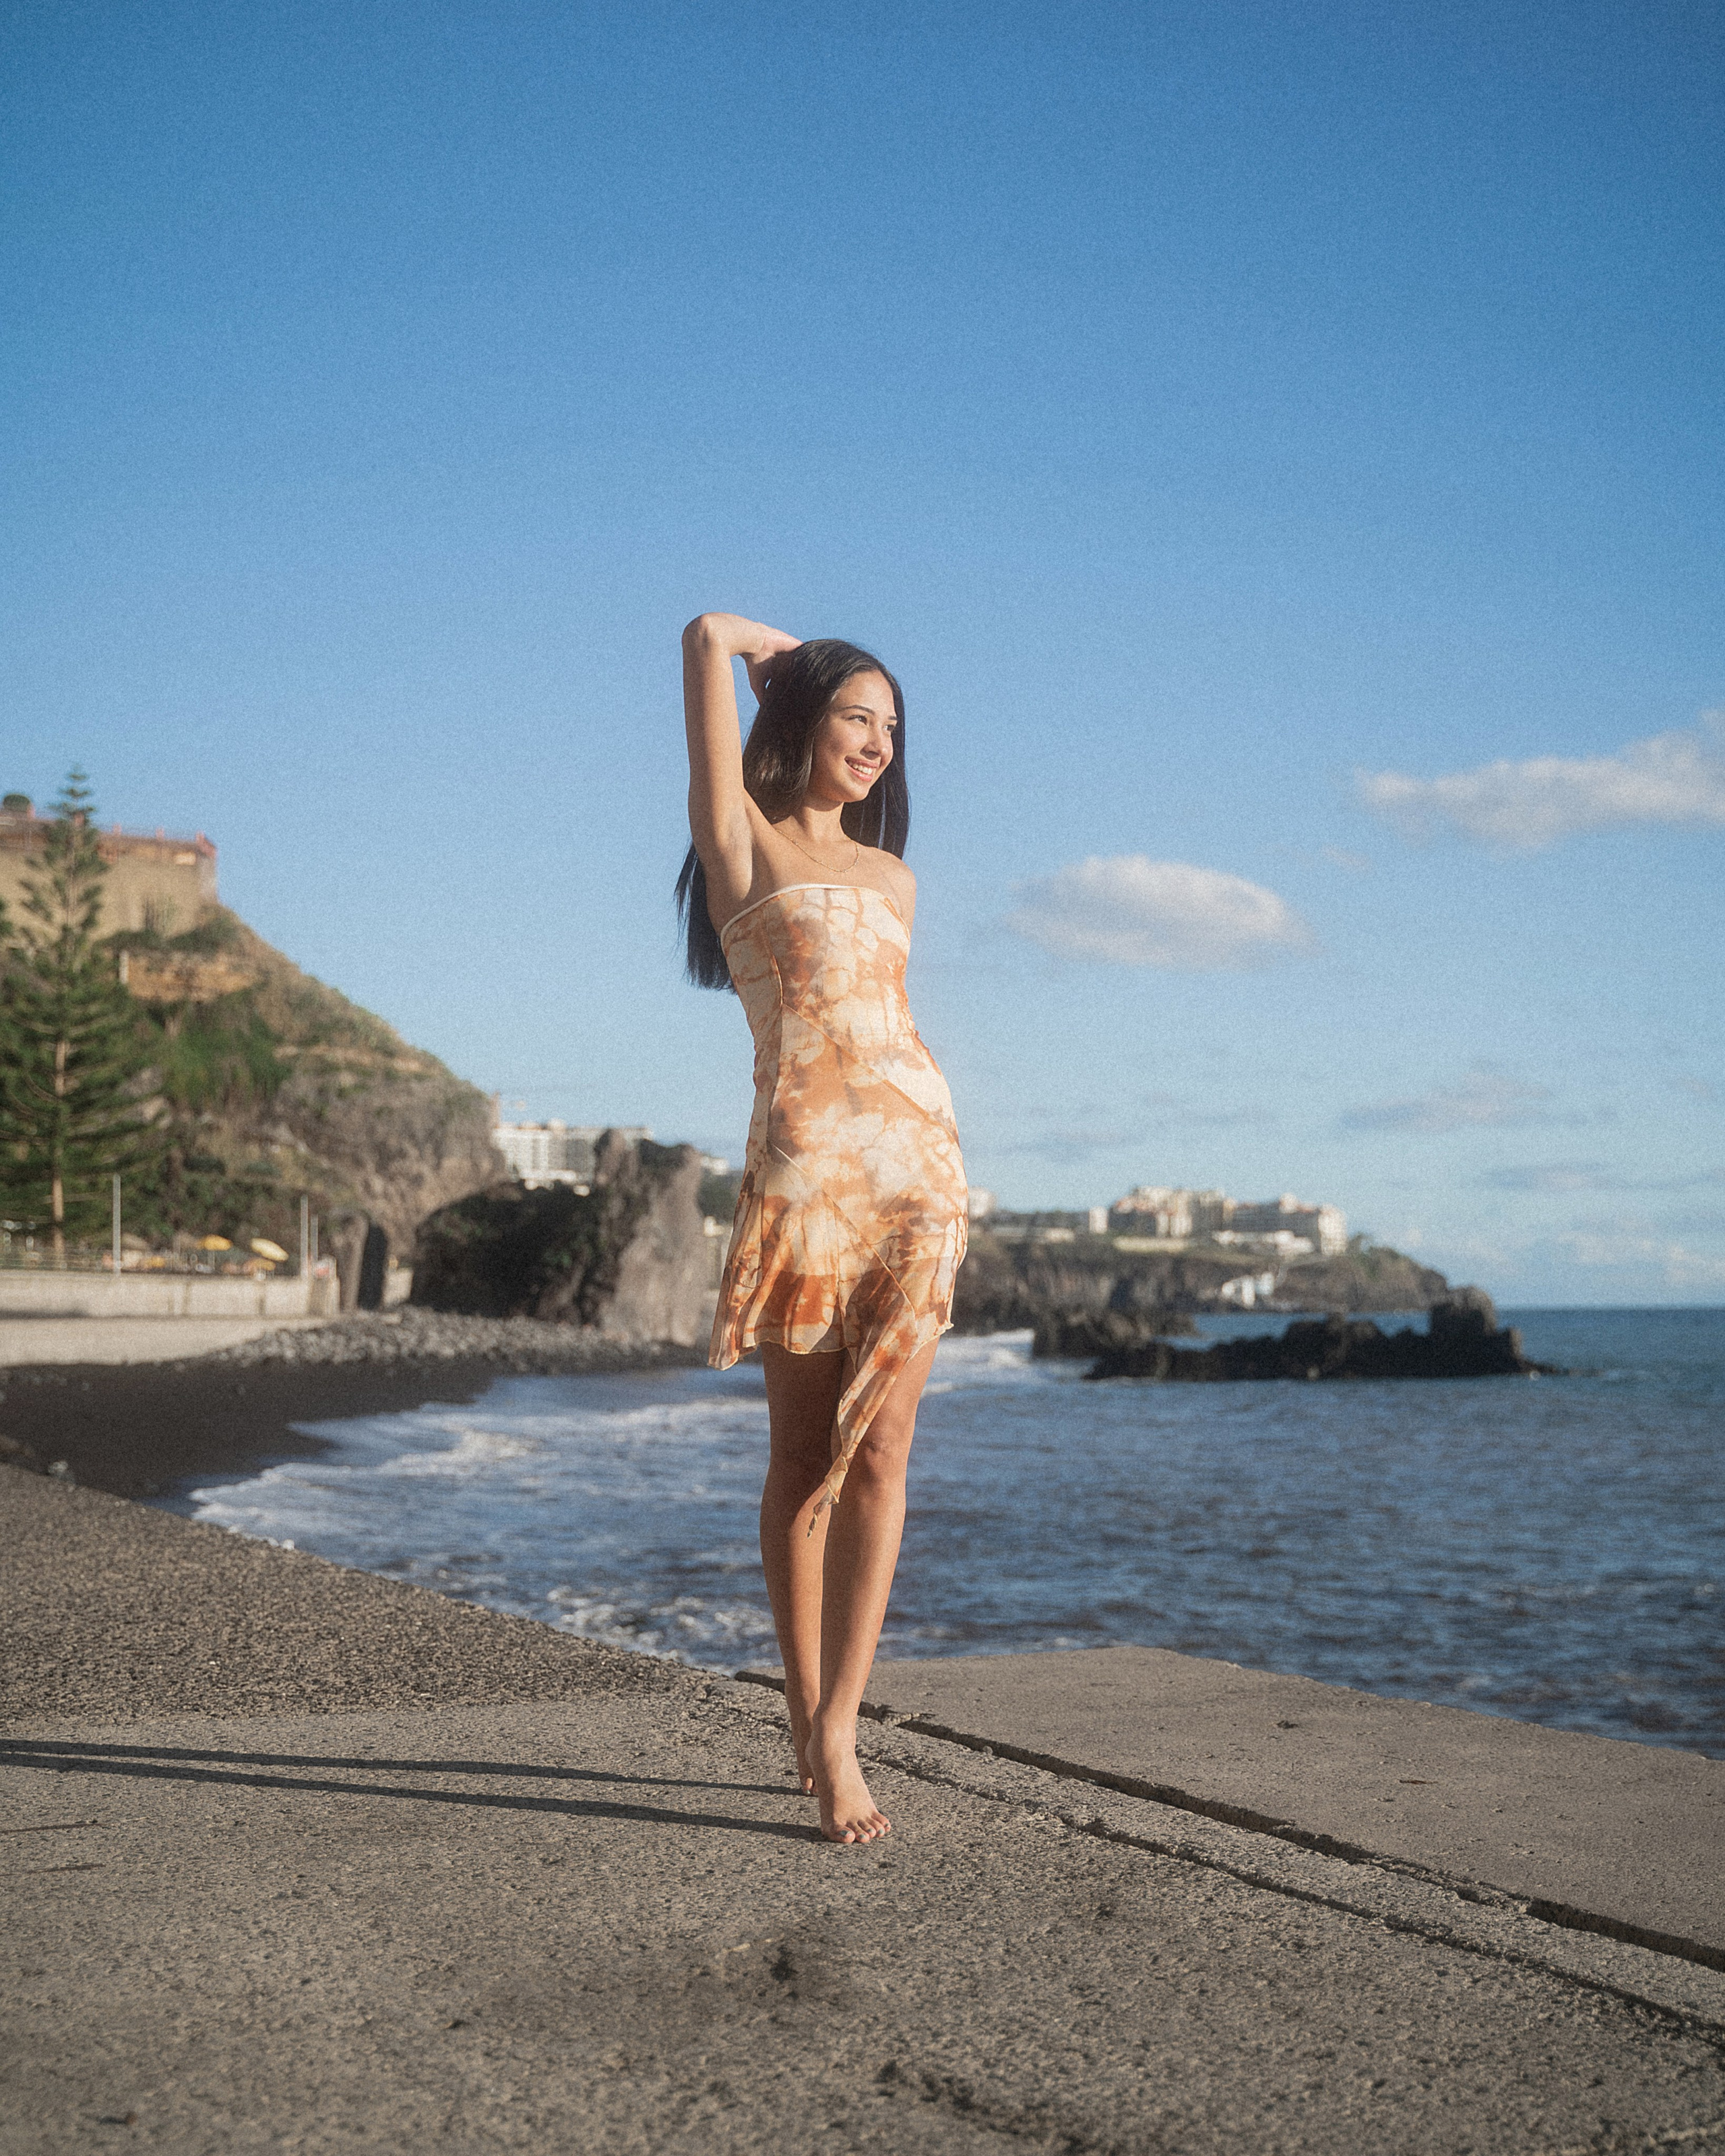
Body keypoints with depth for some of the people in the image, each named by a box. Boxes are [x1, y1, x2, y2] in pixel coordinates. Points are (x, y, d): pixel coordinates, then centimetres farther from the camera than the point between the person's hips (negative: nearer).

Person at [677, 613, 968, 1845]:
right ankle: (808, 1718, 11)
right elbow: (711, 637, 1)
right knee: (804, 1453, 2)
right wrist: (785, 653, 20)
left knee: (879, 1451, -6)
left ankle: (835, 1734, -8)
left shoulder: (893, 878, 21)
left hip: (921, 1155, 4)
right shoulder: (742, 840, 5)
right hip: (805, 1162, -4)